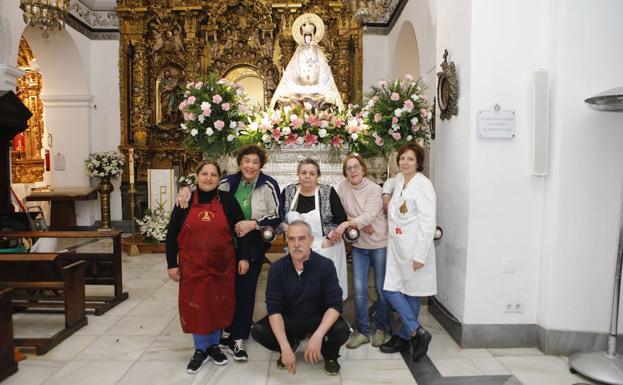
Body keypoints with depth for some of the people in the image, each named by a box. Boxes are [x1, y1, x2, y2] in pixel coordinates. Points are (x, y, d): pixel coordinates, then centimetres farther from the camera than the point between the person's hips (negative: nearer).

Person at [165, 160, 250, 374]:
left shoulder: (227, 201, -4)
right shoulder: (185, 201, -2)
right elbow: (172, 234, 2)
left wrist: (243, 257, -2)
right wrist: (172, 264, -1)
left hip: (221, 266, 0)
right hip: (192, 266, 0)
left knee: (218, 305, 11)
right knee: (195, 306, 6)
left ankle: (214, 345, 32)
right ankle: (200, 349, 26)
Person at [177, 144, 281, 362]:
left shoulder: (269, 186, -7)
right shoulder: (229, 182, 1)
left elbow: (276, 218, -7)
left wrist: (253, 224, -20)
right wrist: (187, 189, -14)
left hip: (253, 247, -2)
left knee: (245, 290, 4)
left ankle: (238, 339, 18)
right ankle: (227, 331, 32)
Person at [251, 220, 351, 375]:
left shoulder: (325, 266, -19)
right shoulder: (276, 268, -14)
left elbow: (335, 305, -21)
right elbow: (274, 309, -17)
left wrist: (318, 335, -38)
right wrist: (285, 347, -29)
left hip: (318, 319, -1)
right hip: (288, 320, 2)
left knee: (342, 330, -31)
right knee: (258, 331, -23)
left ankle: (330, 354, 6)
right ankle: (292, 344, 10)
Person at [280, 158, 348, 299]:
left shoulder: (328, 192, -5)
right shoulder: (288, 192, 2)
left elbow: (342, 221, -2)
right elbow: (279, 218, 11)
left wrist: (329, 239, -12)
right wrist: (287, 229, -7)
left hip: (326, 249, -2)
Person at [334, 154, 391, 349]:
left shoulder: (374, 189, -13)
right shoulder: (343, 187, -1)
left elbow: (369, 215, -24)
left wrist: (348, 223, -37)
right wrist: (359, 224, -15)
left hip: (379, 244, -3)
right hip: (358, 245, 3)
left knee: (381, 288, 6)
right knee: (359, 289, 1)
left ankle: (381, 328, 25)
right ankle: (363, 331, 15)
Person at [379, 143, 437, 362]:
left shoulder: (423, 185, -12)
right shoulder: (399, 179, 10)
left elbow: (428, 223, -17)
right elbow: (389, 185, 37)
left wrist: (419, 255, -19)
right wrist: (385, 195, 15)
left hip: (414, 249, -7)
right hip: (396, 247, 7)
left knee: (411, 293, 3)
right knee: (391, 290, 5)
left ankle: (406, 335, 18)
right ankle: (416, 332, 16)